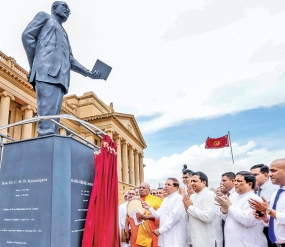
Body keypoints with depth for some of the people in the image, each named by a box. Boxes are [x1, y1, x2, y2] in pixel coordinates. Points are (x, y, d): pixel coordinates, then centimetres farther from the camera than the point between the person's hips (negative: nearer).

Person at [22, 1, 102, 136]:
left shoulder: (64, 35, 38)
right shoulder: (44, 16, 22)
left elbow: (71, 60, 26)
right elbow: (27, 35, 7)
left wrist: (89, 73, 10)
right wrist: (34, 65, 0)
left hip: (59, 76, 6)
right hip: (46, 70, -6)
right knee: (48, 114, -22)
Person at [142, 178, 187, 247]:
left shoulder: (179, 198, -10)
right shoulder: (165, 199, 15)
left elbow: (175, 217, -18)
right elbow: (159, 215, 12)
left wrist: (160, 230, -15)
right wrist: (149, 207, -3)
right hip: (165, 237, 7)